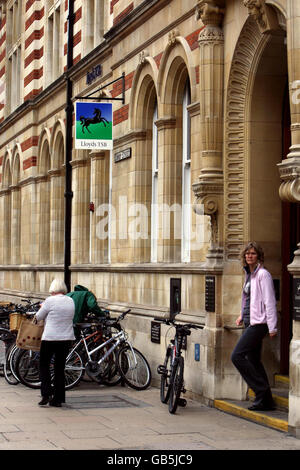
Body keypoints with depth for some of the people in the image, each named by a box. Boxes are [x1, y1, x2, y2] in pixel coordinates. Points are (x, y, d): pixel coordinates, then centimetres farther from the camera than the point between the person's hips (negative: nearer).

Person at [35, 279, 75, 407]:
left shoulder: (50, 301, -11)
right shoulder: (71, 301, 6)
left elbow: (38, 317, -2)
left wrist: (42, 307, 20)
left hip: (50, 338, -5)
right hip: (67, 339, 5)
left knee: (44, 365, 10)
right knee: (60, 368, 12)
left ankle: (46, 394, -3)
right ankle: (58, 398, 13)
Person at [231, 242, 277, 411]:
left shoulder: (263, 274, -12)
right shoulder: (249, 274, 15)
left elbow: (269, 302, -16)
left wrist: (272, 327, -18)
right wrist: (242, 315, 18)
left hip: (259, 323, -9)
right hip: (250, 322, 9)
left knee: (237, 356, -13)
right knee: (253, 361, 9)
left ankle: (261, 390, -7)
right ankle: (266, 400, 14)